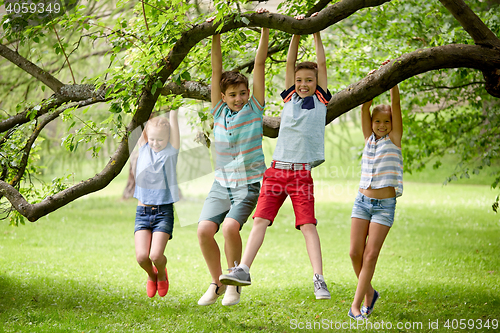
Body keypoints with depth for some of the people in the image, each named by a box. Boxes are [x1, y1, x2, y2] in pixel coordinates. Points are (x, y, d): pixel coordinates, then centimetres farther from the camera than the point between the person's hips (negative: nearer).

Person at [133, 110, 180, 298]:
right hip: (143, 211, 2)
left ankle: (162, 274, 20)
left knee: (156, 255, -16)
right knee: (141, 256, -11)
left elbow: (173, 119, -4)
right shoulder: (144, 148, 5)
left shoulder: (171, 151, -1)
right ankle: (151, 276, 23)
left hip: (164, 212, -2)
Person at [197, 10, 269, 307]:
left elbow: (260, 64, -3)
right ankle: (217, 282, 5)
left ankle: (234, 284, -6)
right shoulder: (220, 112, 6)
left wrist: (265, 29, -4)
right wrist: (215, 36, -3)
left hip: (249, 184, -3)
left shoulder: (254, 109, 0)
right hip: (221, 184, 3)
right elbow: (216, 70, 2)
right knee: (204, 229, -17)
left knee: (230, 227, -26)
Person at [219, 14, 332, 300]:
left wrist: (316, 32, 12)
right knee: (261, 219, -5)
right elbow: (290, 63, 11)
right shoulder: (290, 97, 14)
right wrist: (297, 32, 9)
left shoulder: (321, 99, 9)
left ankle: (319, 280, -11)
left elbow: (322, 64, 8)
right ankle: (243, 270, -8)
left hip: (303, 173, -2)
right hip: (278, 168, 2)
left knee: (308, 225, -8)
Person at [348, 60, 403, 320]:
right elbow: (365, 107, 2)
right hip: (362, 201, 4)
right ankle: (369, 293, 21)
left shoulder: (394, 139, 1)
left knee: (370, 256, -8)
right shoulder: (369, 138, 10)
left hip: (385, 205, -4)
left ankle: (356, 304, -4)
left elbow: (396, 104, -7)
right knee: (355, 253, -2)